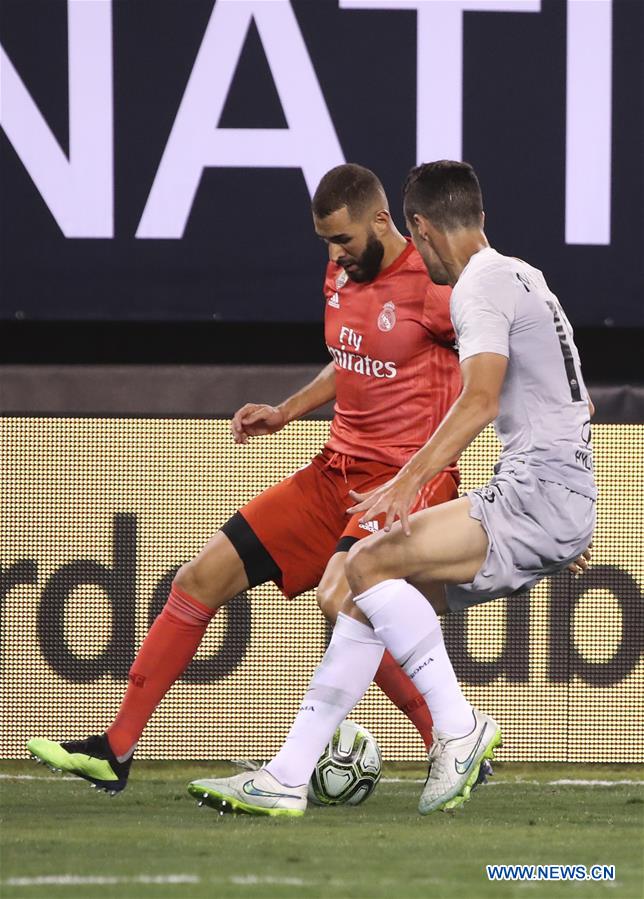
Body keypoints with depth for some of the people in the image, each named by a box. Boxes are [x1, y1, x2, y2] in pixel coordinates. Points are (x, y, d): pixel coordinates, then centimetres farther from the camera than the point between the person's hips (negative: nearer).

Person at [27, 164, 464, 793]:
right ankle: (115, 751, 10)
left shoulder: (432, 284, -15)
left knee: (339, 595, -33)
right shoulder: (340, 276, 10)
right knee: (202, 578, 4)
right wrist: (285, 412, 19)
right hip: (338, 469, 9)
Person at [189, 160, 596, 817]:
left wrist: (408, 484, -30)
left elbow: (479, 403, -24)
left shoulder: (483, 283, -9)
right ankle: (285, 779, 4)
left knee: (370, 562, -20)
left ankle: (458, 726, -13)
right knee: (367, 594, 7)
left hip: (540, 494, -10)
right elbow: (575, 402, 33)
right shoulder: (522, 276, 22)